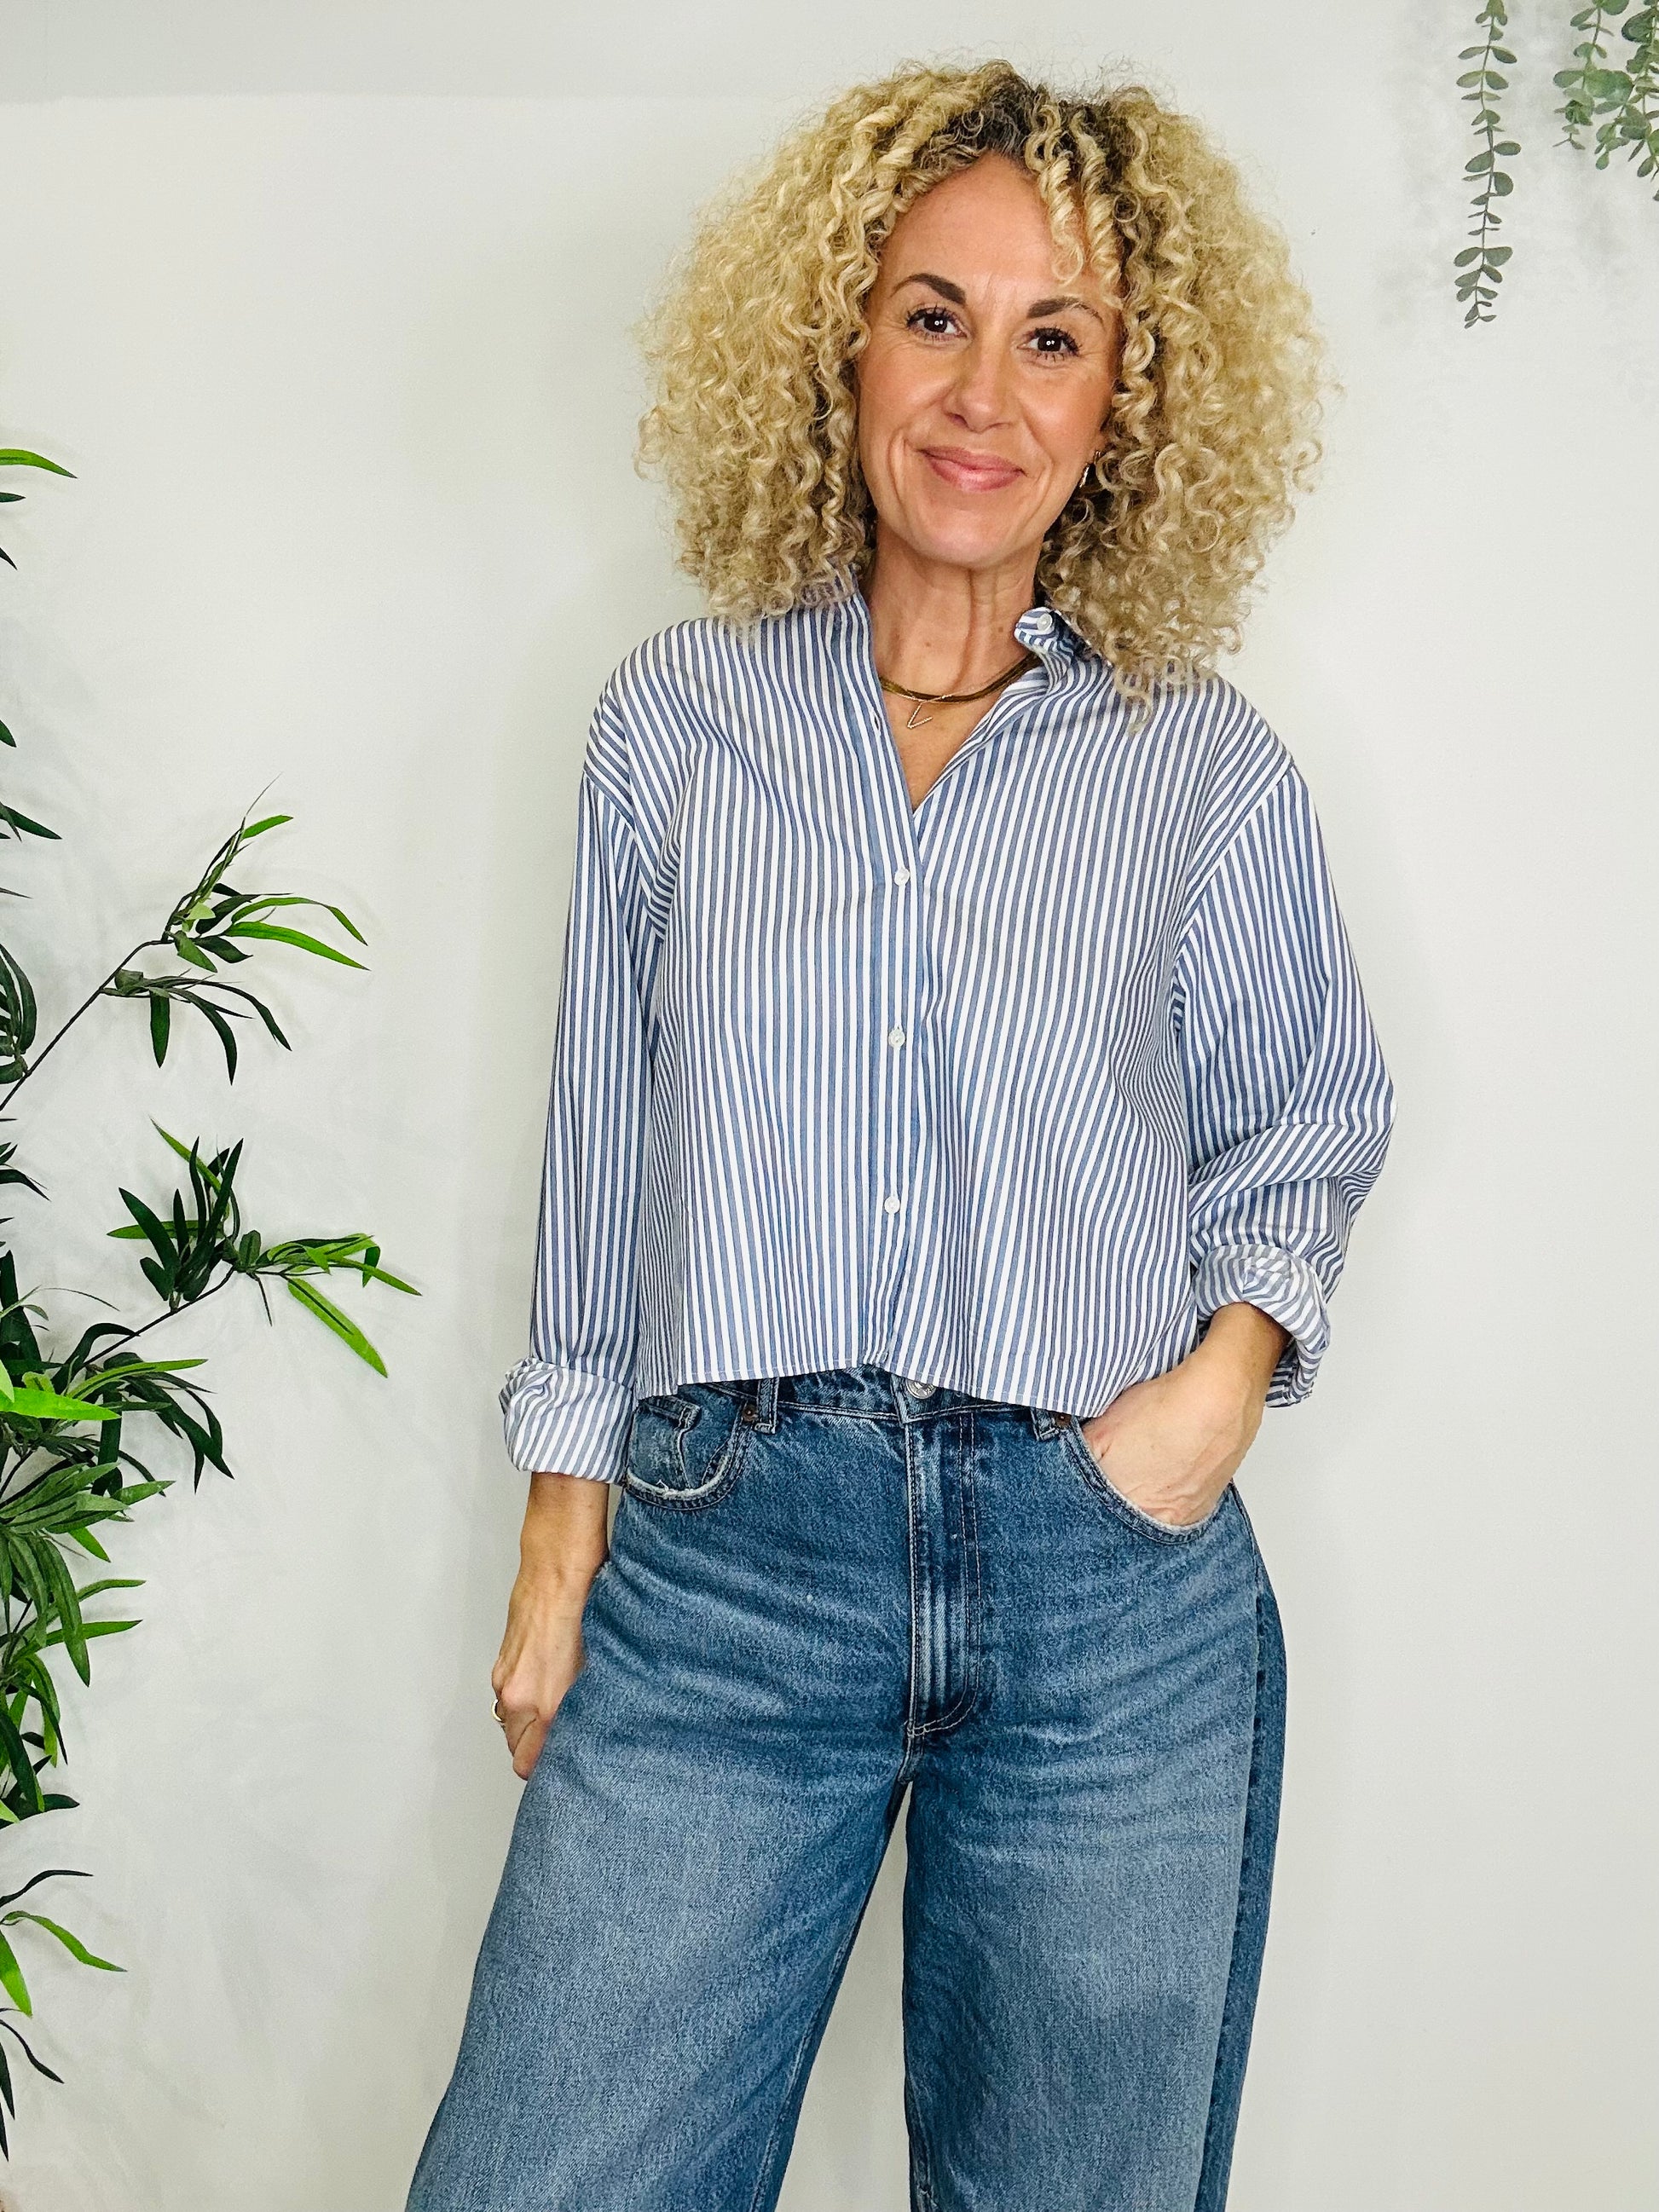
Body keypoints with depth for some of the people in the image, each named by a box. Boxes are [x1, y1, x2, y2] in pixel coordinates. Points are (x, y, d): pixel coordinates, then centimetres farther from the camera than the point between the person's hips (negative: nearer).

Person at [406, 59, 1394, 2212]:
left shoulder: (1210, 767, 4)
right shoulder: (676, 719, 5)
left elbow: (1310, 1123, 14)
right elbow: (602, 1150, 8)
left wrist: (1232, 1361, -5)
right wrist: (564, 1533, 7)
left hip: (1113, 1577, 1)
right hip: (726, 1553, 0)